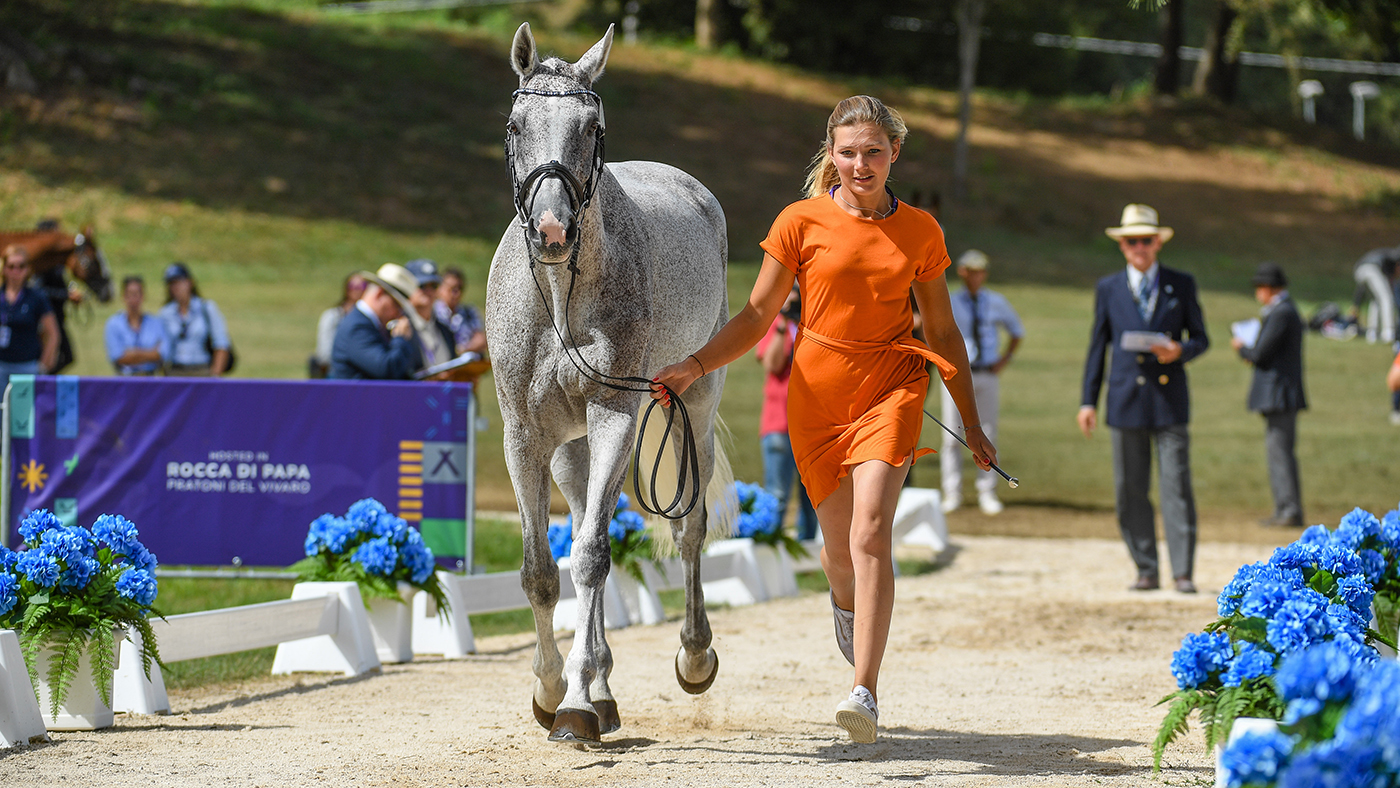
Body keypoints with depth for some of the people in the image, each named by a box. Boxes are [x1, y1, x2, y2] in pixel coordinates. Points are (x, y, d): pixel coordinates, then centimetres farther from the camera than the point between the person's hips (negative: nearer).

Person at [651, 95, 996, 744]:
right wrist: (693, 367, -12)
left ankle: (865, 692, -26)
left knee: (871, 528, -21)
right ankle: (848, 603, 50)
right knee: (840, 545, 10)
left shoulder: (920, 232, 4)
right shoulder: (802, 222, 0)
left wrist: (971, 423, 16)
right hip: (818, 392, 1)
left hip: (892, 388, -1)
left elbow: (942, 331, 13)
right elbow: (758, 316, 2)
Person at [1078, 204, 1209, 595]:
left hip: (1170, 400, -2)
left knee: (1176, 486, -7)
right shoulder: (1108, 289, 10)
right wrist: (1088, 401, 6)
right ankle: (1146, 570, 10)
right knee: (1130, 490, 2)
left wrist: (1179, 351, -14)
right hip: (1126, 400, 2)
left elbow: (1200, 338, 9)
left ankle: (1183, 572, -5)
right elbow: (1098, 346, 11)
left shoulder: (1182, 285, 6)